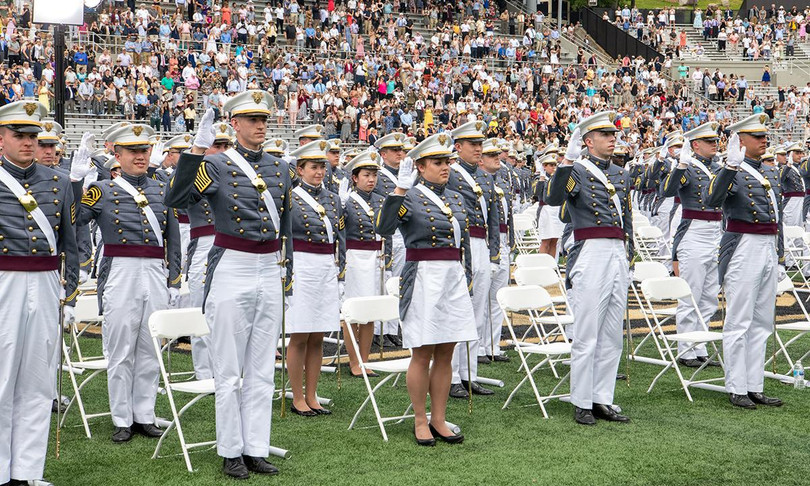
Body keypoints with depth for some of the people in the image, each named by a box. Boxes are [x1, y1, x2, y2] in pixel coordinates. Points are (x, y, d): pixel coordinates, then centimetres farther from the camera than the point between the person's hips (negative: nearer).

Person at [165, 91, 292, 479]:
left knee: (262, 370, 9)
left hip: (270, 273, 5)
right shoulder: (217, 165, -4)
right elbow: (176, 200, -20)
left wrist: (287, 276, 16)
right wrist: (196, 150, -25)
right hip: (231, 272, -5)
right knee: (229, 370, 2)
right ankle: (231, 452, 12)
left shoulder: (280, 168, 11)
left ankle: (256, 449, 17)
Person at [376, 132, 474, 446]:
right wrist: (399, 188, -25)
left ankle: (438, 420, 17)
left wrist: (468, 280, 16)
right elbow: (384, 228, -22)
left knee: (445, 353, 9)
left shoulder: (456, 199, 14)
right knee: (422, 354, 1)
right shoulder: (410, 197, -5)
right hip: (423, 278, -6)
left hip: (454, 278, 6)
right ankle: (420, 421, 13)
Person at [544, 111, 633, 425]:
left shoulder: (622, 175, 17)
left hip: (618, 255, 7)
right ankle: (582, 403, 5)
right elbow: (553, 198, -24)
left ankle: (603, 400, 17)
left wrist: (628, 258, 19)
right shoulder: (576, 171, -4)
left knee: (612, 335, 9)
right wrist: (568, 161, -31)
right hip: (591, 255, -7)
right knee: (587, 334, -3)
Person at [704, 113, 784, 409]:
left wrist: (779, 258, 20)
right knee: (739, 323, -3)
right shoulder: (732, 171, -8)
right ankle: (736, 389, 3)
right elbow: (711, 199, -29)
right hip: (744, 249, -8)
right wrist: (731, 166, -40)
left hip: (768, 250, 8)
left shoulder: (771, 173, 17)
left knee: (762, 323, 11)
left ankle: (755, 387, 17)